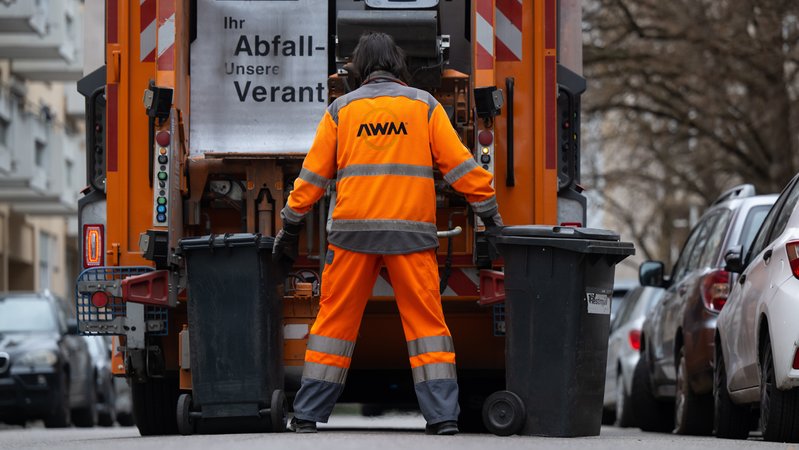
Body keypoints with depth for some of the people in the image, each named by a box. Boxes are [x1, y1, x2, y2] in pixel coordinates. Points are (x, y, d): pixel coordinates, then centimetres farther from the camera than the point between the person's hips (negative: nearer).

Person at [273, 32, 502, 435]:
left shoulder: (341, 109, 8)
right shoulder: (424, 106, 6)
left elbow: (313, 174, 8)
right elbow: (460, 165, 2)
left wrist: (291, 227, 16)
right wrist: (491, 214, 7)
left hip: (352, 231, 1)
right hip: (411, 231, -1)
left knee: (336, 320, 7)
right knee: (425, 320, 2)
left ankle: (308, 414, 9)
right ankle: (443, 414, -5)